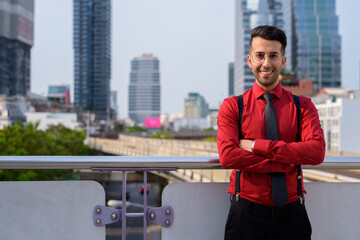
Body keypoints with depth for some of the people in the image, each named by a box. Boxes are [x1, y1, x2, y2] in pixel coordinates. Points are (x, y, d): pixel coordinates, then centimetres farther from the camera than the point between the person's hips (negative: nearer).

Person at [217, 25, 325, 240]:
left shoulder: (302, 106, 4)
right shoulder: (232, 107, 1)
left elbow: (317, 151, -11)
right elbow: (227, 156, -12)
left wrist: (257, 146, -14)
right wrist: (285, 163, -14)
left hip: (292, 215, 1)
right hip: (246, 212, -1)